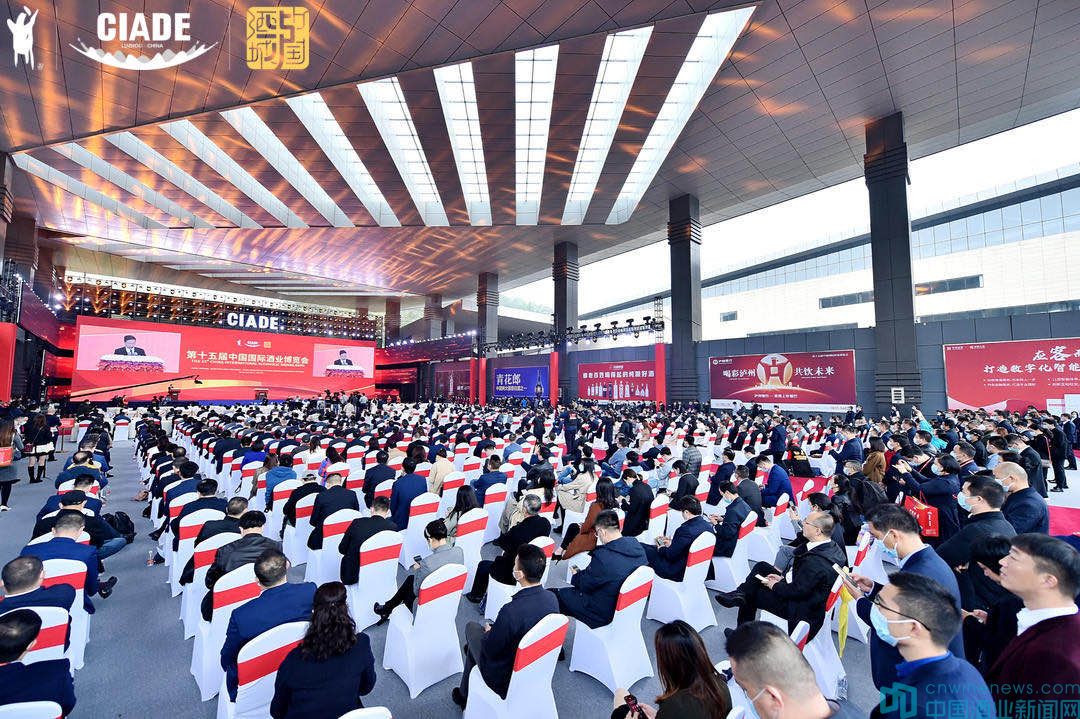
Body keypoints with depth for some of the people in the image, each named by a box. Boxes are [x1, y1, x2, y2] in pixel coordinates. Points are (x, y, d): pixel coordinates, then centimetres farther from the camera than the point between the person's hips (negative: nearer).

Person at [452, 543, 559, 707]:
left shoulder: (511, 611, -35)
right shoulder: (552, 599, -16)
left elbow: (490, 650, -21)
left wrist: (488, 631, 0)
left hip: (505, 680, -5)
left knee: (472, 627, 15)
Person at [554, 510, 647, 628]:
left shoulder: (603, 556, -32)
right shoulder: (636, 545, -10)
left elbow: (585, 584, -15)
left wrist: (575, 576, 7)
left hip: (604, 614, -8)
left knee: (557, 594, 5)